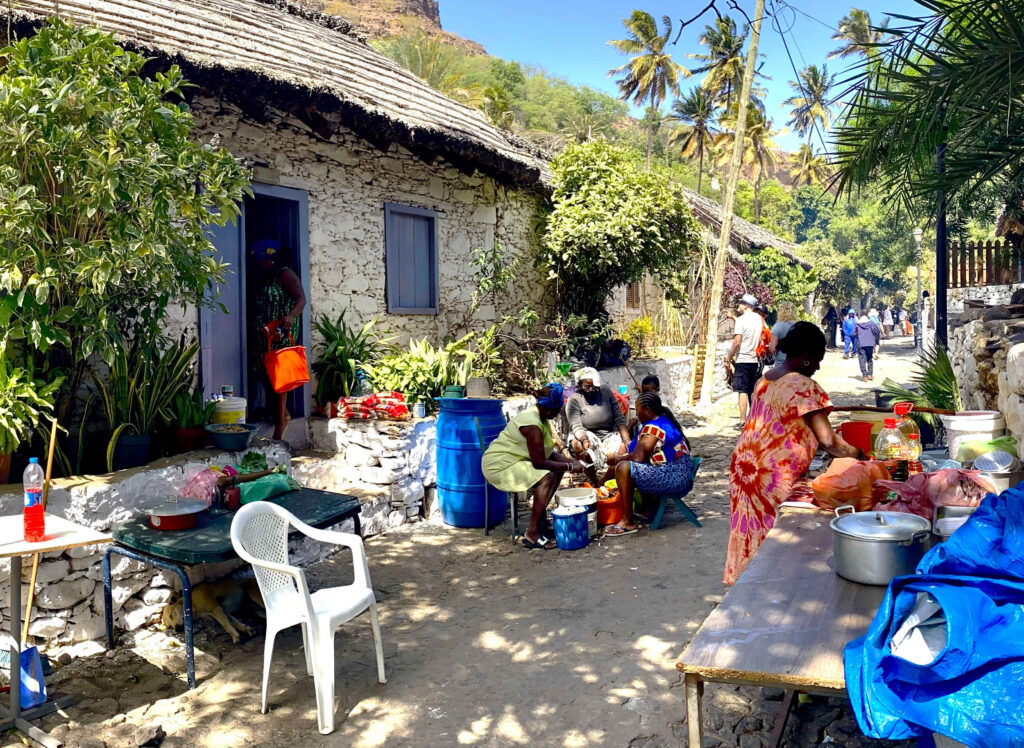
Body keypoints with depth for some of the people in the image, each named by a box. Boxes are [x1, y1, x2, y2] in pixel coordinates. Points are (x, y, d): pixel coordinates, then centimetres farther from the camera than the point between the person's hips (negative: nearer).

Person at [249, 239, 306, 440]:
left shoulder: (286, 275, -9)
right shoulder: (264, 278, 19)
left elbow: (301, 299, -22)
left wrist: (291, 316, -39)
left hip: (281, 333, -9)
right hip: (263, 334, 9)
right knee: (264, 373, 8)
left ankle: (281, 420, -5)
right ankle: (283, 413, 21)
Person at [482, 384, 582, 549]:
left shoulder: (541, 418, 5)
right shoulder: (532, 425, -26)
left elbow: (551, 452, 12)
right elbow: (539, 463, -26)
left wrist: (571, 461, -3)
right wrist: (569, 466, -16)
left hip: (514, 459, 10)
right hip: (499, 466, -10)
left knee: (558, 467, 8)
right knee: (547, 477, -27)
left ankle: (539, 515, 14)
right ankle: (532, 534, -23)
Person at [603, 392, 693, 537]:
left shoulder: (652, 427, -15)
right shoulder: (664, 421, 16)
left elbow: (638, 457, -21)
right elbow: (642, 454, 21)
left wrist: (618, 459, -3)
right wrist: (621, 458, 14)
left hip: (673, 478, -11)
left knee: (623, 467, -22)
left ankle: (628, 523, -18)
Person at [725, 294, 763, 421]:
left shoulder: (741, 319, -9)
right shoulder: (760, 319, 10)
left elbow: (736, 342, -15)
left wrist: (728, 359, -8)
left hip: (742, 359, -6)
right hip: (756, 361, 6)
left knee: (742, 391, -4)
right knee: (753, 392, 13)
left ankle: (743, 421, -7)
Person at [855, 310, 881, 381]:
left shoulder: (857, 323, 0)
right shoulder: (871, 322, 0)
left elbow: (854, 334, 1)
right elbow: (878, 332, -3)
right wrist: (876, 341, 11)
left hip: (860, 344, -1)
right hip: (870, 344, 1)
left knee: (862, 360, 2)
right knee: (870, 359, 14)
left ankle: (865, 376, -2)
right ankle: (870, 374, 10)